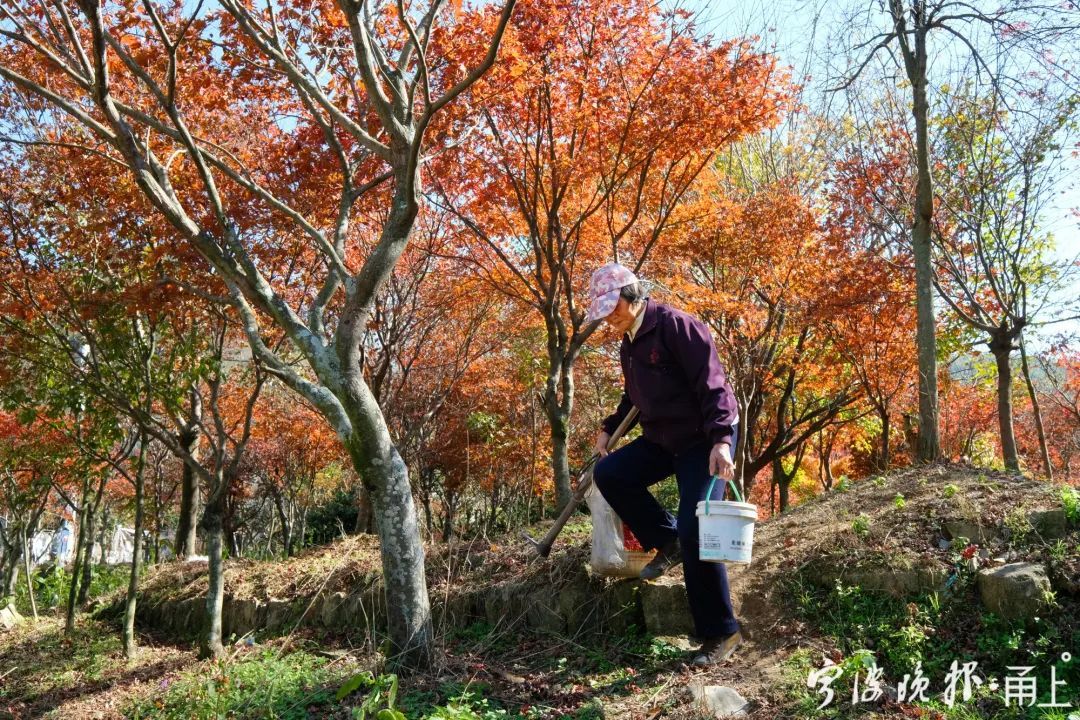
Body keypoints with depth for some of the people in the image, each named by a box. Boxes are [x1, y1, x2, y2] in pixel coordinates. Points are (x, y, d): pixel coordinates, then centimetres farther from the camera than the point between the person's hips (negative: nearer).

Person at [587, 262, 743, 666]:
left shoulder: (675, 326, -17)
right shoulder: (629, 345, 10)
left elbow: (712, 384, -23)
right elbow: (634, 397, 24)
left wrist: (721, 439, -32)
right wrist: (608, 428, 12)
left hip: (705, 439, -8)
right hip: (663, 439, 9)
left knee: (695, 531, -14)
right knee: (609, 474, -3)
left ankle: (721, 633, -1)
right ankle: (667, 542, 10)